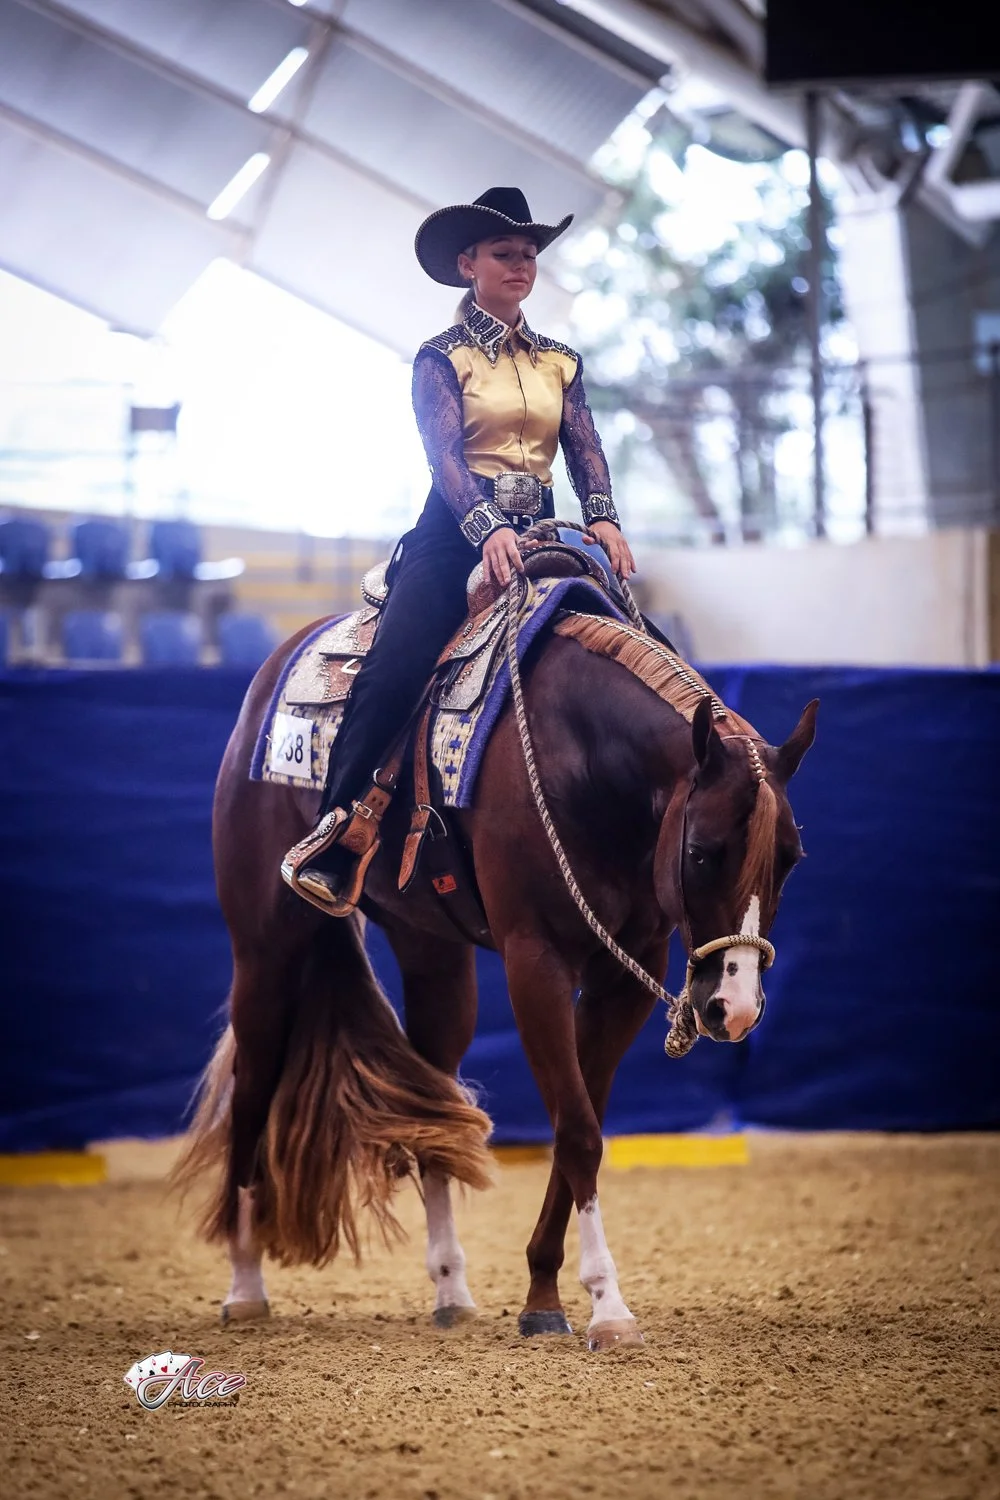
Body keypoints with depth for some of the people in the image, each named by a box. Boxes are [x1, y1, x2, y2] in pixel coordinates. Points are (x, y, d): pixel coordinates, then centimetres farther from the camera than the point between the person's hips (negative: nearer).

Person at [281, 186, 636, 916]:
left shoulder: (561, 363, 17)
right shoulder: (443, 358, 3)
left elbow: (586, 448, 5)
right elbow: (445, 453, -11)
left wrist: (603, 519, -15)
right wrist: (487, 529, -28)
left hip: (539, 535, 5)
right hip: (458, 534, -5)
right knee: (396, 663, -27)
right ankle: (338, 835, -25)